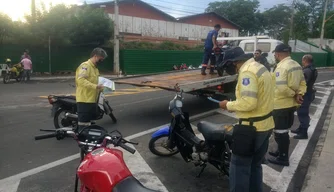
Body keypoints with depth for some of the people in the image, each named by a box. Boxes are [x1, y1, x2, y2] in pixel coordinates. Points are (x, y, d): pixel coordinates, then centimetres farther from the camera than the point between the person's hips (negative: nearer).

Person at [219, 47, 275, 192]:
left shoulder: (247, 71, -20)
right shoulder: (260, 67, 12)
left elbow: (248, 102, -28)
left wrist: (229, 105, -13)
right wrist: (236, 106, 11)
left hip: (251, 127, -10)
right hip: (265, 124, 10)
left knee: (239, 165, 1)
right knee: (255, 164, 21)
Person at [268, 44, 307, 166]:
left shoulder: (282, 66, -20)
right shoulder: (296, 65, 11)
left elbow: (281, 88, -30)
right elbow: (302, 83, 11)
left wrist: (293, 94, -13)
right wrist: (299, 94, -5)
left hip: (281, 105, -10)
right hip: (291, 104, 10)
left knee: (280, 132, 2)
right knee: (284, 131, 21)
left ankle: (283, 158, 11)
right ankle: (281, 151, 34)